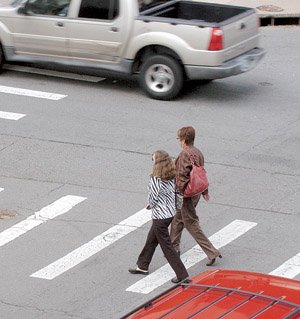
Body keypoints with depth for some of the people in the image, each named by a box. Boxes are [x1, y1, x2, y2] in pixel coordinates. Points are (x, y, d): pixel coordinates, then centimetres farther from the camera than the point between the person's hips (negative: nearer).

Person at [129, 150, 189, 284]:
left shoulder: (155, 179, -24)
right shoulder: (172, 177, -2)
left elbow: (152, 199, -18)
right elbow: (174, 194, 4)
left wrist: (151, 205, 6)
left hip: (160, 216, -8)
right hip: (171, 212, 9)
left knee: (166, 246, 2)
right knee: (151, 240, 25)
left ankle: (182, 275, 4)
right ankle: (142, 266, 41)